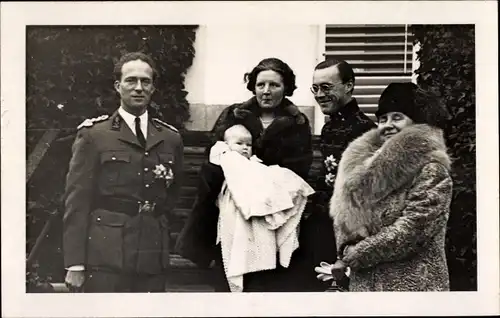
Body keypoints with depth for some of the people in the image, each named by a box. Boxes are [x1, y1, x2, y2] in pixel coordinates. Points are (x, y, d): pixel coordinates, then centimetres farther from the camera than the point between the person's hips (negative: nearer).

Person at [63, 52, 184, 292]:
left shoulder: (171, 138, 12)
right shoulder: (93, 134, 1)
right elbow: (77, 202, -3)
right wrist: (75, 264, -7)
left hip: (153, 259, 4)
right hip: (105, 257, -3)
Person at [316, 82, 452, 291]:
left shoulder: (430, 170, -9)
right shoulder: (366, 163, 9)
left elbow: (411, 229, -17)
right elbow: (345, 216, 12)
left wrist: (353, 256, -12)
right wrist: (346, 251, -8)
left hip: (411, 283, -5)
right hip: (363, 281, 6)